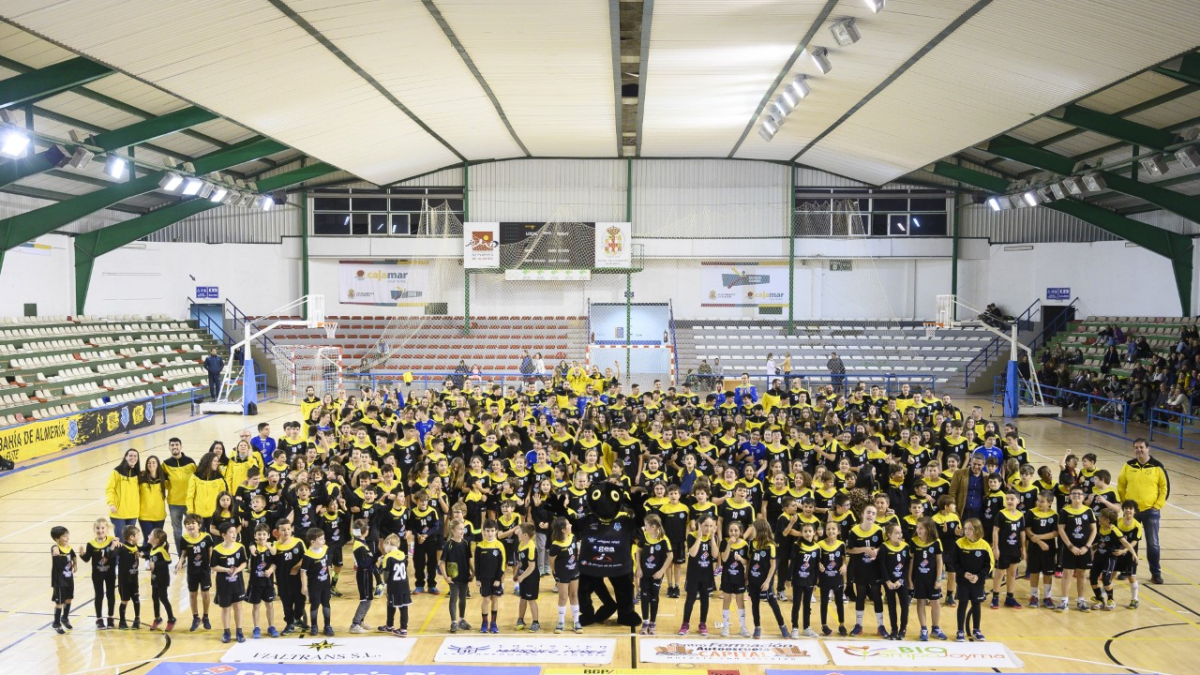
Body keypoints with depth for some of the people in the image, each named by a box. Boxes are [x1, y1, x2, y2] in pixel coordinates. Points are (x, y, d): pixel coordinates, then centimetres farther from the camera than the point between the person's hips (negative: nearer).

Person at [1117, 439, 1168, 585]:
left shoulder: (1157, 467, -5)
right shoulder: (1128, 466, 2)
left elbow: (1165, 488, -1)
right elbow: (1121, 486, 9)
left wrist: (1157, 506, -7)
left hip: (1151, 511, -2)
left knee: (1153, 544, 2)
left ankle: (1156, 573, 14)